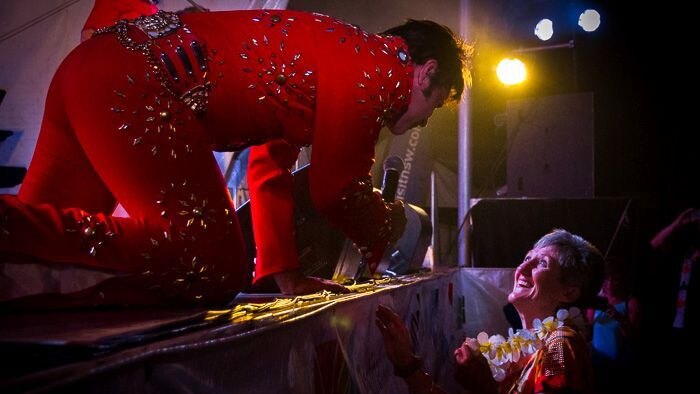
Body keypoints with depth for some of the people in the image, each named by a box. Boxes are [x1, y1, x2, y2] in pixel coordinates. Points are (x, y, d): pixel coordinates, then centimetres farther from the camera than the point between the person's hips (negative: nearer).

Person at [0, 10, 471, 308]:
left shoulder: (334, 54, 27)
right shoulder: (385, 62, -1)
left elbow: (270, 168, 26)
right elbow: (337, 189, -5)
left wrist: (285, 272, 24)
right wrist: (387, 226, 18)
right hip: (139, 83, -10)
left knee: (42, 231, 16)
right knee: (214, 269, -14)